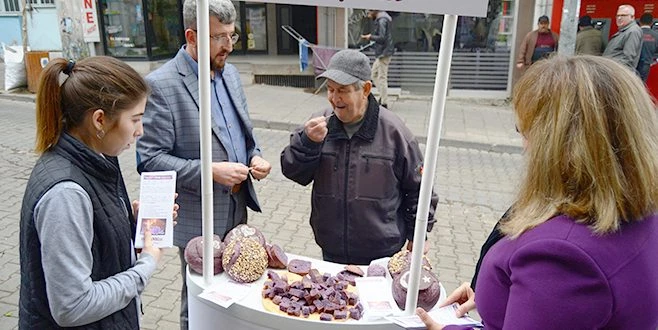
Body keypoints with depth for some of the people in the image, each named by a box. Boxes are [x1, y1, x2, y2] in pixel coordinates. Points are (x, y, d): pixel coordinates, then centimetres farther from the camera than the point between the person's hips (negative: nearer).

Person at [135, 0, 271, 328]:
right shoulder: (161, 85, -17)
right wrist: (209, 171, -24)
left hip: (236, 212, 6)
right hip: (198, 219, -6)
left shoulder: (230, 74, 6)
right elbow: (149, 159, -18)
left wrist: (254, 156, -4)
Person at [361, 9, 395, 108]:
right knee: (374, 74, 16)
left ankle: (384, 103, 0)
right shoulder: (383, 19, 15)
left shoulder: (382, 20, -15)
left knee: (382, 78, -5)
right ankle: (383, 96, 17)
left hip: (384, 53, -10)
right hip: (381, 54, 10)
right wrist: (370, 37, 12)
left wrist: (370, 37, -12)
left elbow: (382, 38, -23)